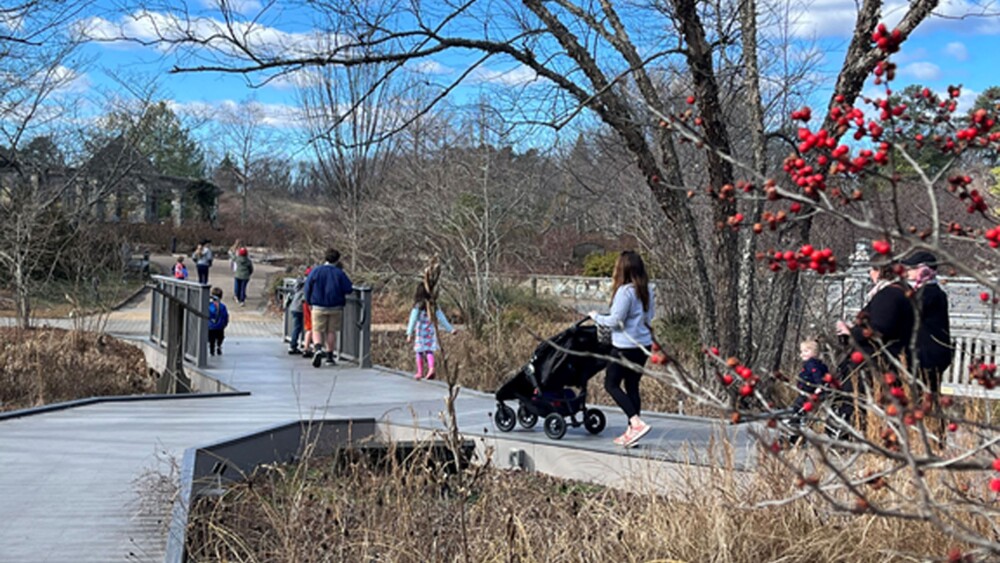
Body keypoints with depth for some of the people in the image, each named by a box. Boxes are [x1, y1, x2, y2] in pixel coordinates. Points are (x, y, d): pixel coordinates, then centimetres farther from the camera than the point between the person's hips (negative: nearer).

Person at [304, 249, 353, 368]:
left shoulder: (315, 271, -1)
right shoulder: (339, 273, -5)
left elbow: (308, 288, 1)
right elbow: (348, 290, -6)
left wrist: (309, 303, 13)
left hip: (318, 307, 0)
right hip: (335, 307, 0)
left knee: (317, 330, 3)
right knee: (331, 331, 10)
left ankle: (318, 349, -23)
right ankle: (330, 357, 12)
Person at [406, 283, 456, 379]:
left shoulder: (418, 306, -8)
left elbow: (413, 320, -10)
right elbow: (441, 318, 6)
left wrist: (409, 334, -9)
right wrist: (450, 329, 11)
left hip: (420, 331, -3)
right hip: (431, 331, 3)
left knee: (419, 352, 7)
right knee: (430, 351, 7)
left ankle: (420, 373, 11)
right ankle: (431, 369, -14)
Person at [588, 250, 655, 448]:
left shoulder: (625, 291, -18)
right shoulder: (646, 290, 6)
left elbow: (615, 321, -18)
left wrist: (596, 317, -2)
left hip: (625, 347, -8)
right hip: (643, 344, 8)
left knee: (611, 384, 3)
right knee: (632, 386, 13)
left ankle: (637, 423, -10)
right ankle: (632, 431, 14)